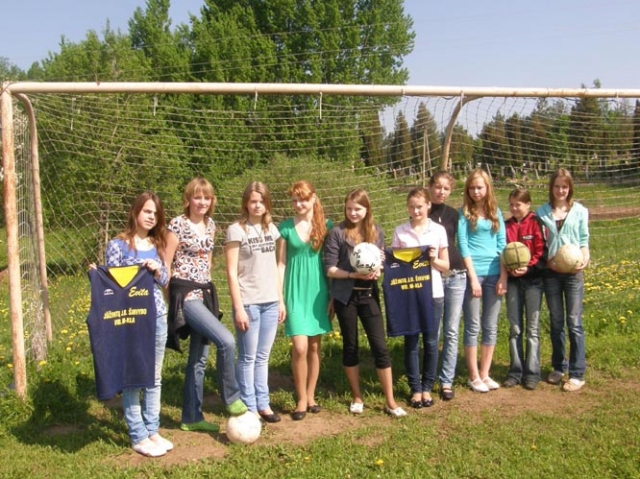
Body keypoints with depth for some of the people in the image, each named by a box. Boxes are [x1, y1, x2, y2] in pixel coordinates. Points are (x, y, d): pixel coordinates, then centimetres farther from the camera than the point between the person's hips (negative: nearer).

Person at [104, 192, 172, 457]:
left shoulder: (157, 245, 10)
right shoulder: (118, 244, -6)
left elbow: (165, 281, 10)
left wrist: (156, 269, -10)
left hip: (158, 316, 6)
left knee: (154, 377, 12)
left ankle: (153, 431, 23)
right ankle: (138, 437, 11)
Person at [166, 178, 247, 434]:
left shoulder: (210, 225, 10)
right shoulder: (178, 225, -10)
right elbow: (165, 264, -10)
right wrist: (166, 300, -11)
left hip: (205, 293, 8)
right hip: (185, 294, -8)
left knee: (199, 358, 11)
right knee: (226, 341, -22)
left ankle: (192, 417, 22)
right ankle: (232, 398, -1)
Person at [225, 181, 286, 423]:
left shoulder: (271, 229, 9)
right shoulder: (236, 230, -7)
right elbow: (232, 272, -9)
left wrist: (281, 300, 11)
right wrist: (238, 308, -13)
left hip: (270, 302, 5)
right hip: (248, 303, -5)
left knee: (263, 356, 12)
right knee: (248, 357, 4)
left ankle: (263, 404, 20)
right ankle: (249, 407, 13)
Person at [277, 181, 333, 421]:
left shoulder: (326, 225, 2)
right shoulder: (286, 227, 0)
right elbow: (281, 263, 2)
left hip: (318, 291, 2)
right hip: (296, 291, -1)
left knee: (315, 347, 8)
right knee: (300, 347, -9)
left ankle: (311, 396, 21)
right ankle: (301, 399, 7)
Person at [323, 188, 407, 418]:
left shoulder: (376, 232, 4)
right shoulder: (337, 232, -6)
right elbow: (329, 269, -8)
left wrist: (378, 271, -11)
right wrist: (354, 274, -20)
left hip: (369, 295, 2)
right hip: (345, 296, -2)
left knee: (380, 346, 0)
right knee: (350, 346, 9)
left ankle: (390, 402, 9)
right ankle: (357, 398, 25)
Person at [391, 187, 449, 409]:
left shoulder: (438, 230, 3)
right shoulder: (400, 231, 3)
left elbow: (446, 266, 6)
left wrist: (434, 259, -14)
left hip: (433, 293, 0)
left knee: (430, 341, 7)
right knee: (411, 342, 4)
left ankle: (427, 387, 20)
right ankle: (415, 388, 16)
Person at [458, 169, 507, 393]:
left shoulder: (495, 212, 9)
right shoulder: (464, 213, -1)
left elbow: (502, 244, 7)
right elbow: (463, 246, -7)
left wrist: (503, 277, -1)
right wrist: (473, 277, -13)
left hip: (494, 273, 4)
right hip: (473, 273, -4)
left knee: (491, 326, 8)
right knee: (473, 326, 2)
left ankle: (485, 374, 19)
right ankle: (474, 377, 11)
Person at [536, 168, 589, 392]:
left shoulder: (580, 211, 3)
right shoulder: (542, 212, 4)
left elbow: (584, 241, 3)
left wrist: (585, 259, -15)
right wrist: (547, 260, -14)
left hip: (573, 272, -2)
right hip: (550, 272, 2)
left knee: (574, 322, -2)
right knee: (556, 322, 11)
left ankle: (577, 374, 4)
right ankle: (559, 367, 24)